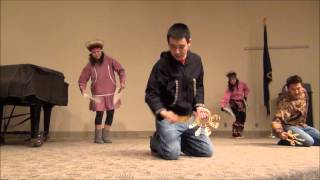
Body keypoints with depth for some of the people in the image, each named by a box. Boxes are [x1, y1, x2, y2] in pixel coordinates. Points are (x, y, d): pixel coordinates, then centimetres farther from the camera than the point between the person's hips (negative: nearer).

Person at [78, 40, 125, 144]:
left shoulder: (109, 60, -2)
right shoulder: (90, 65, -1)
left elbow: (120, 70, 2)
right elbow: (82, 79, 4)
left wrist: (122, 82, -12)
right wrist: (83, 89, -12)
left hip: (111, 93, 2)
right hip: (98, 94, -1)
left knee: (110, 113, 5)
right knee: (99, 114, -6)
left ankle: (106, 136, 21)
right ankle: (98, 137, 10)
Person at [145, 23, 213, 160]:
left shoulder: (196, 61, 2)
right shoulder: (162, 65, -14)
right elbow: (151, 94, -13)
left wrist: (199, 105, -1)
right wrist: (162, 112, -28)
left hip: (190, 118, 6)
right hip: (169, 118, -5)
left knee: (207, 151, 5)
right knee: (172, 153, -23)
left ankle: (177, 141, 26)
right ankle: (156, 141, 11)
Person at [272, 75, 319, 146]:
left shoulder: (304, 93, -3)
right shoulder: (284, 101, -25)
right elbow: (277, 119, -33)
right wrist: (280, 132, -50)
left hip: (302, 125, 8)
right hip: (289, 126, -8)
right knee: (309, 142, -28)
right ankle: (287, 140, -5)